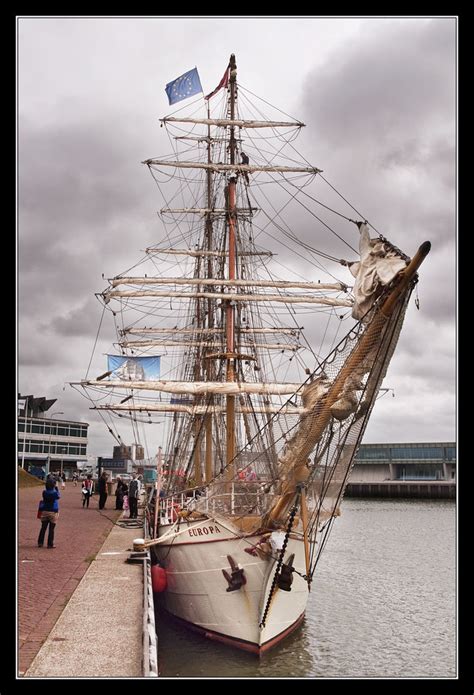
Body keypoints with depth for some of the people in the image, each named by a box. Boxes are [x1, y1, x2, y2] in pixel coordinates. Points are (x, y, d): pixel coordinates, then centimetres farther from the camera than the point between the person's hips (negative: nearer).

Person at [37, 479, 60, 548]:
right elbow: (59, 497, 9)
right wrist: (56, 489, 14)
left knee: (43, 528, 12)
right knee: (51, 529, 3)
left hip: (45, 511, 4)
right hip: (53, 512, -3)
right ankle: (50, 544, 5)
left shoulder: (44, 492, -5)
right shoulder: (55, 493, -13)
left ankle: (40, 543, 15)